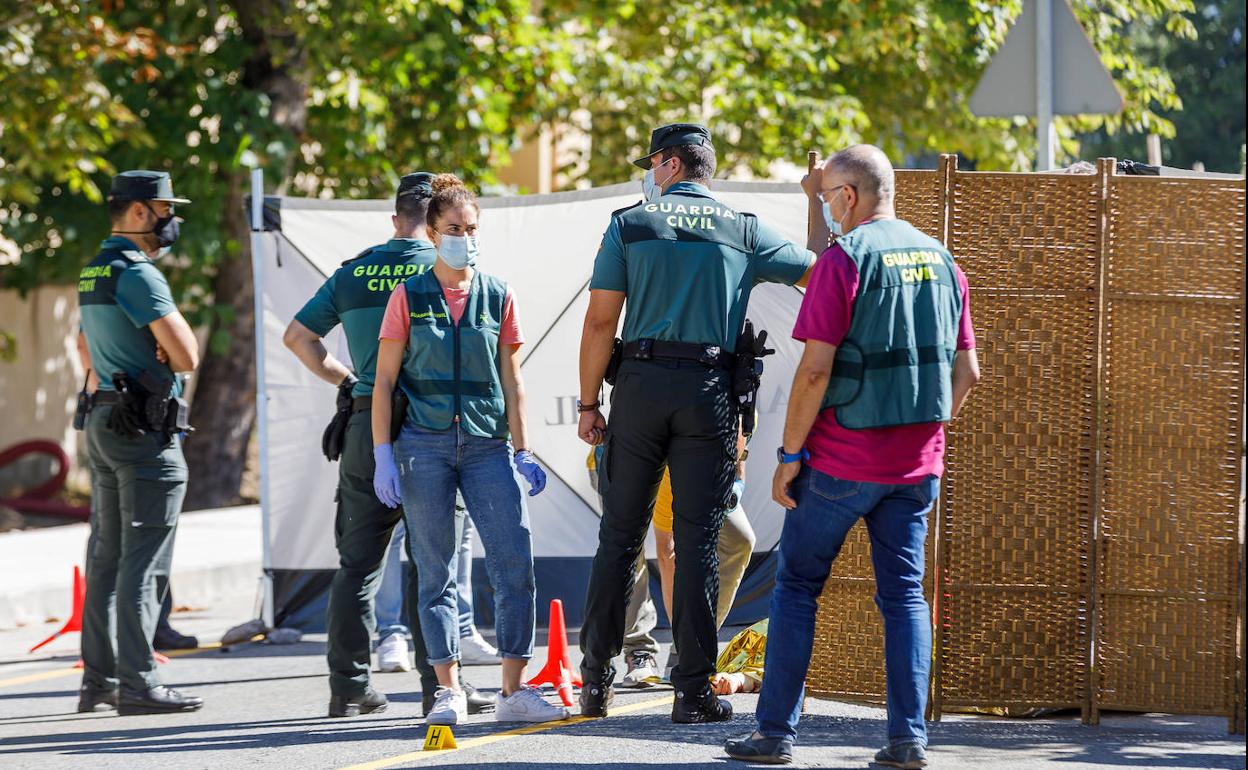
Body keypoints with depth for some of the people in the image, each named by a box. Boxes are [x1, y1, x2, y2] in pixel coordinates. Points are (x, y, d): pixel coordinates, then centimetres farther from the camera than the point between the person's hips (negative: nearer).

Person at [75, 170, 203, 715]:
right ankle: (137, 684, -10)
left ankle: (99, 680, 13)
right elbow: (187, 356, -19)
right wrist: (166, 352, 1)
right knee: (144, 558, -8)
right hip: (146, 430, -10)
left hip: (103, 421, 10)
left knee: (107, 554, 11)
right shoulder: (138, 275, -16)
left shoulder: (93, 275, 15)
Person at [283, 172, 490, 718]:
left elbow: (297, 336, 13)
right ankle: (438, 684, -3)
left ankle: (348, 688, 10)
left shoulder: (353, 272, 9)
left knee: (357, 561, 9)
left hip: (364, 426, 4)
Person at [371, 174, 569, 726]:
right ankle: (448, 691, 5)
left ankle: (514, 691, -4)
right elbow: (385, 379, 4)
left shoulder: (498, 297, 9)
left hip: (487, 445, 1)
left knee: (515, 564, -8)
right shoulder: (410, 297, 4)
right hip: (424, 446, -1)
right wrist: (383, 453, -4)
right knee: (436, 572, 0)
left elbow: (511, 381, 12)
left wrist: (522, 451, 7)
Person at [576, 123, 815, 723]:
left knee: (619, 535, 7)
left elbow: (600, 320, -1)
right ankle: (694, 691, -2)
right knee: (698, 543, 0)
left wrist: (588, 403, 5)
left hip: (641, 383, 0)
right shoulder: (743, 231, 7)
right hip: (710, 390, 0)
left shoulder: (630, 224, 5)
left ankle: (596, 679, 7)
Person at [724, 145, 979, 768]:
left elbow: (815, 369, -16)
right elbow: (966, 370, 11)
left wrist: (790, 454, -9)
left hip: (841, 459, -5)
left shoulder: (845, 259, -12)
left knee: (797, 587, 6)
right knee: (904, 594, 8)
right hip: (917, 463, 5)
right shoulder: (941, 261, 8)